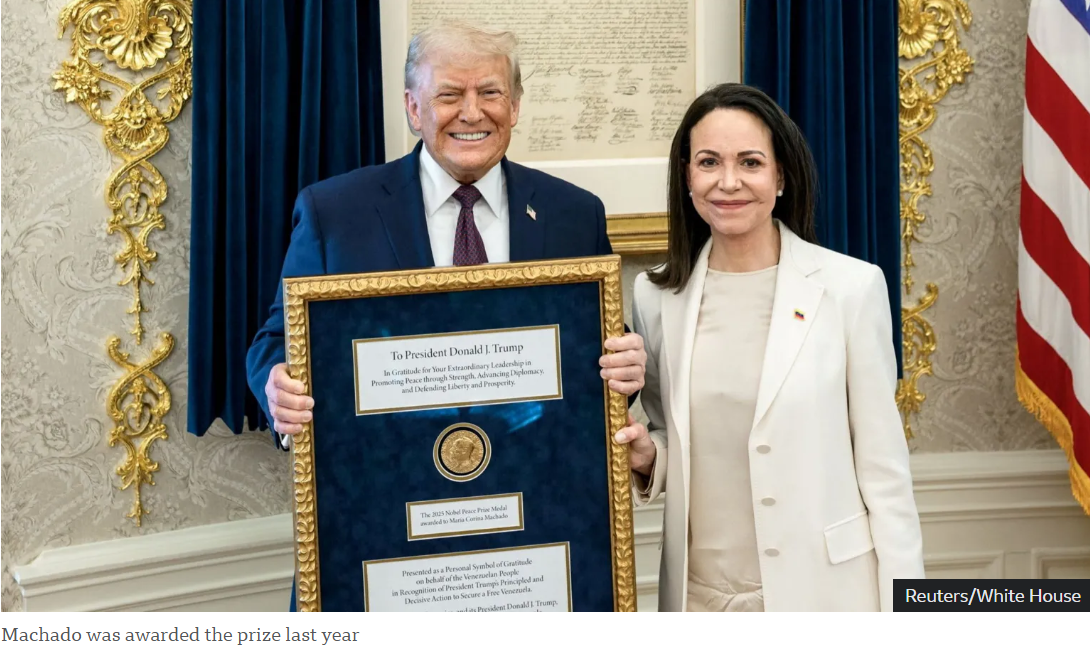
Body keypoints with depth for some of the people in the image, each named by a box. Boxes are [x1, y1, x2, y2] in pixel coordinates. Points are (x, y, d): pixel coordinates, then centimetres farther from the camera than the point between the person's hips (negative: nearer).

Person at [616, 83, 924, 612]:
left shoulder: (851, 287, -8)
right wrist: (647, 458, -8)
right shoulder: (655, 296, 2)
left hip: (823, 589, -3)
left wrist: (901, 609, -6)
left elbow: (882, 463, -5)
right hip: (701, 593, 3)